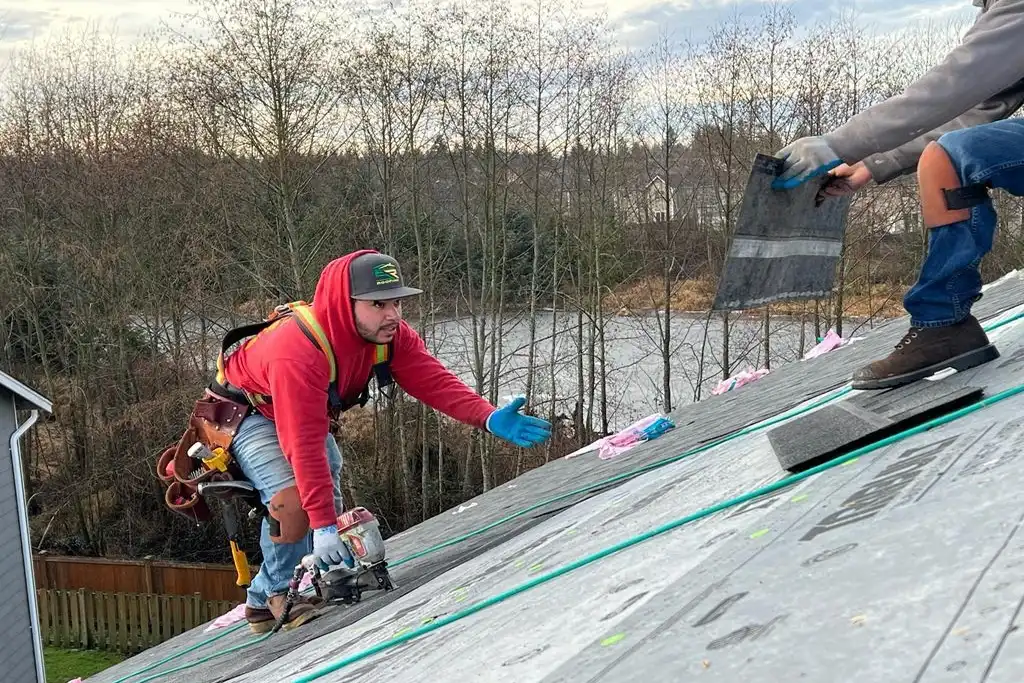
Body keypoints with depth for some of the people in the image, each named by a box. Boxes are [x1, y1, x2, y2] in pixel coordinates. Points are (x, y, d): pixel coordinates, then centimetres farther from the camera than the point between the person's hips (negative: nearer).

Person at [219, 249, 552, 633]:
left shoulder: (390, 335, -21)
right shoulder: (297, 353, -43)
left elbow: (433, 381, -29)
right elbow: (304, 445, -44)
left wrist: (489, 417, -47)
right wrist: (324, 526, -45)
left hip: (310, 411, 8)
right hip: (248, 412, -8)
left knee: (328, 499, 5)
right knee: (292, 499, -28)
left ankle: (261, 598, 23)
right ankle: (281, 592, -1)